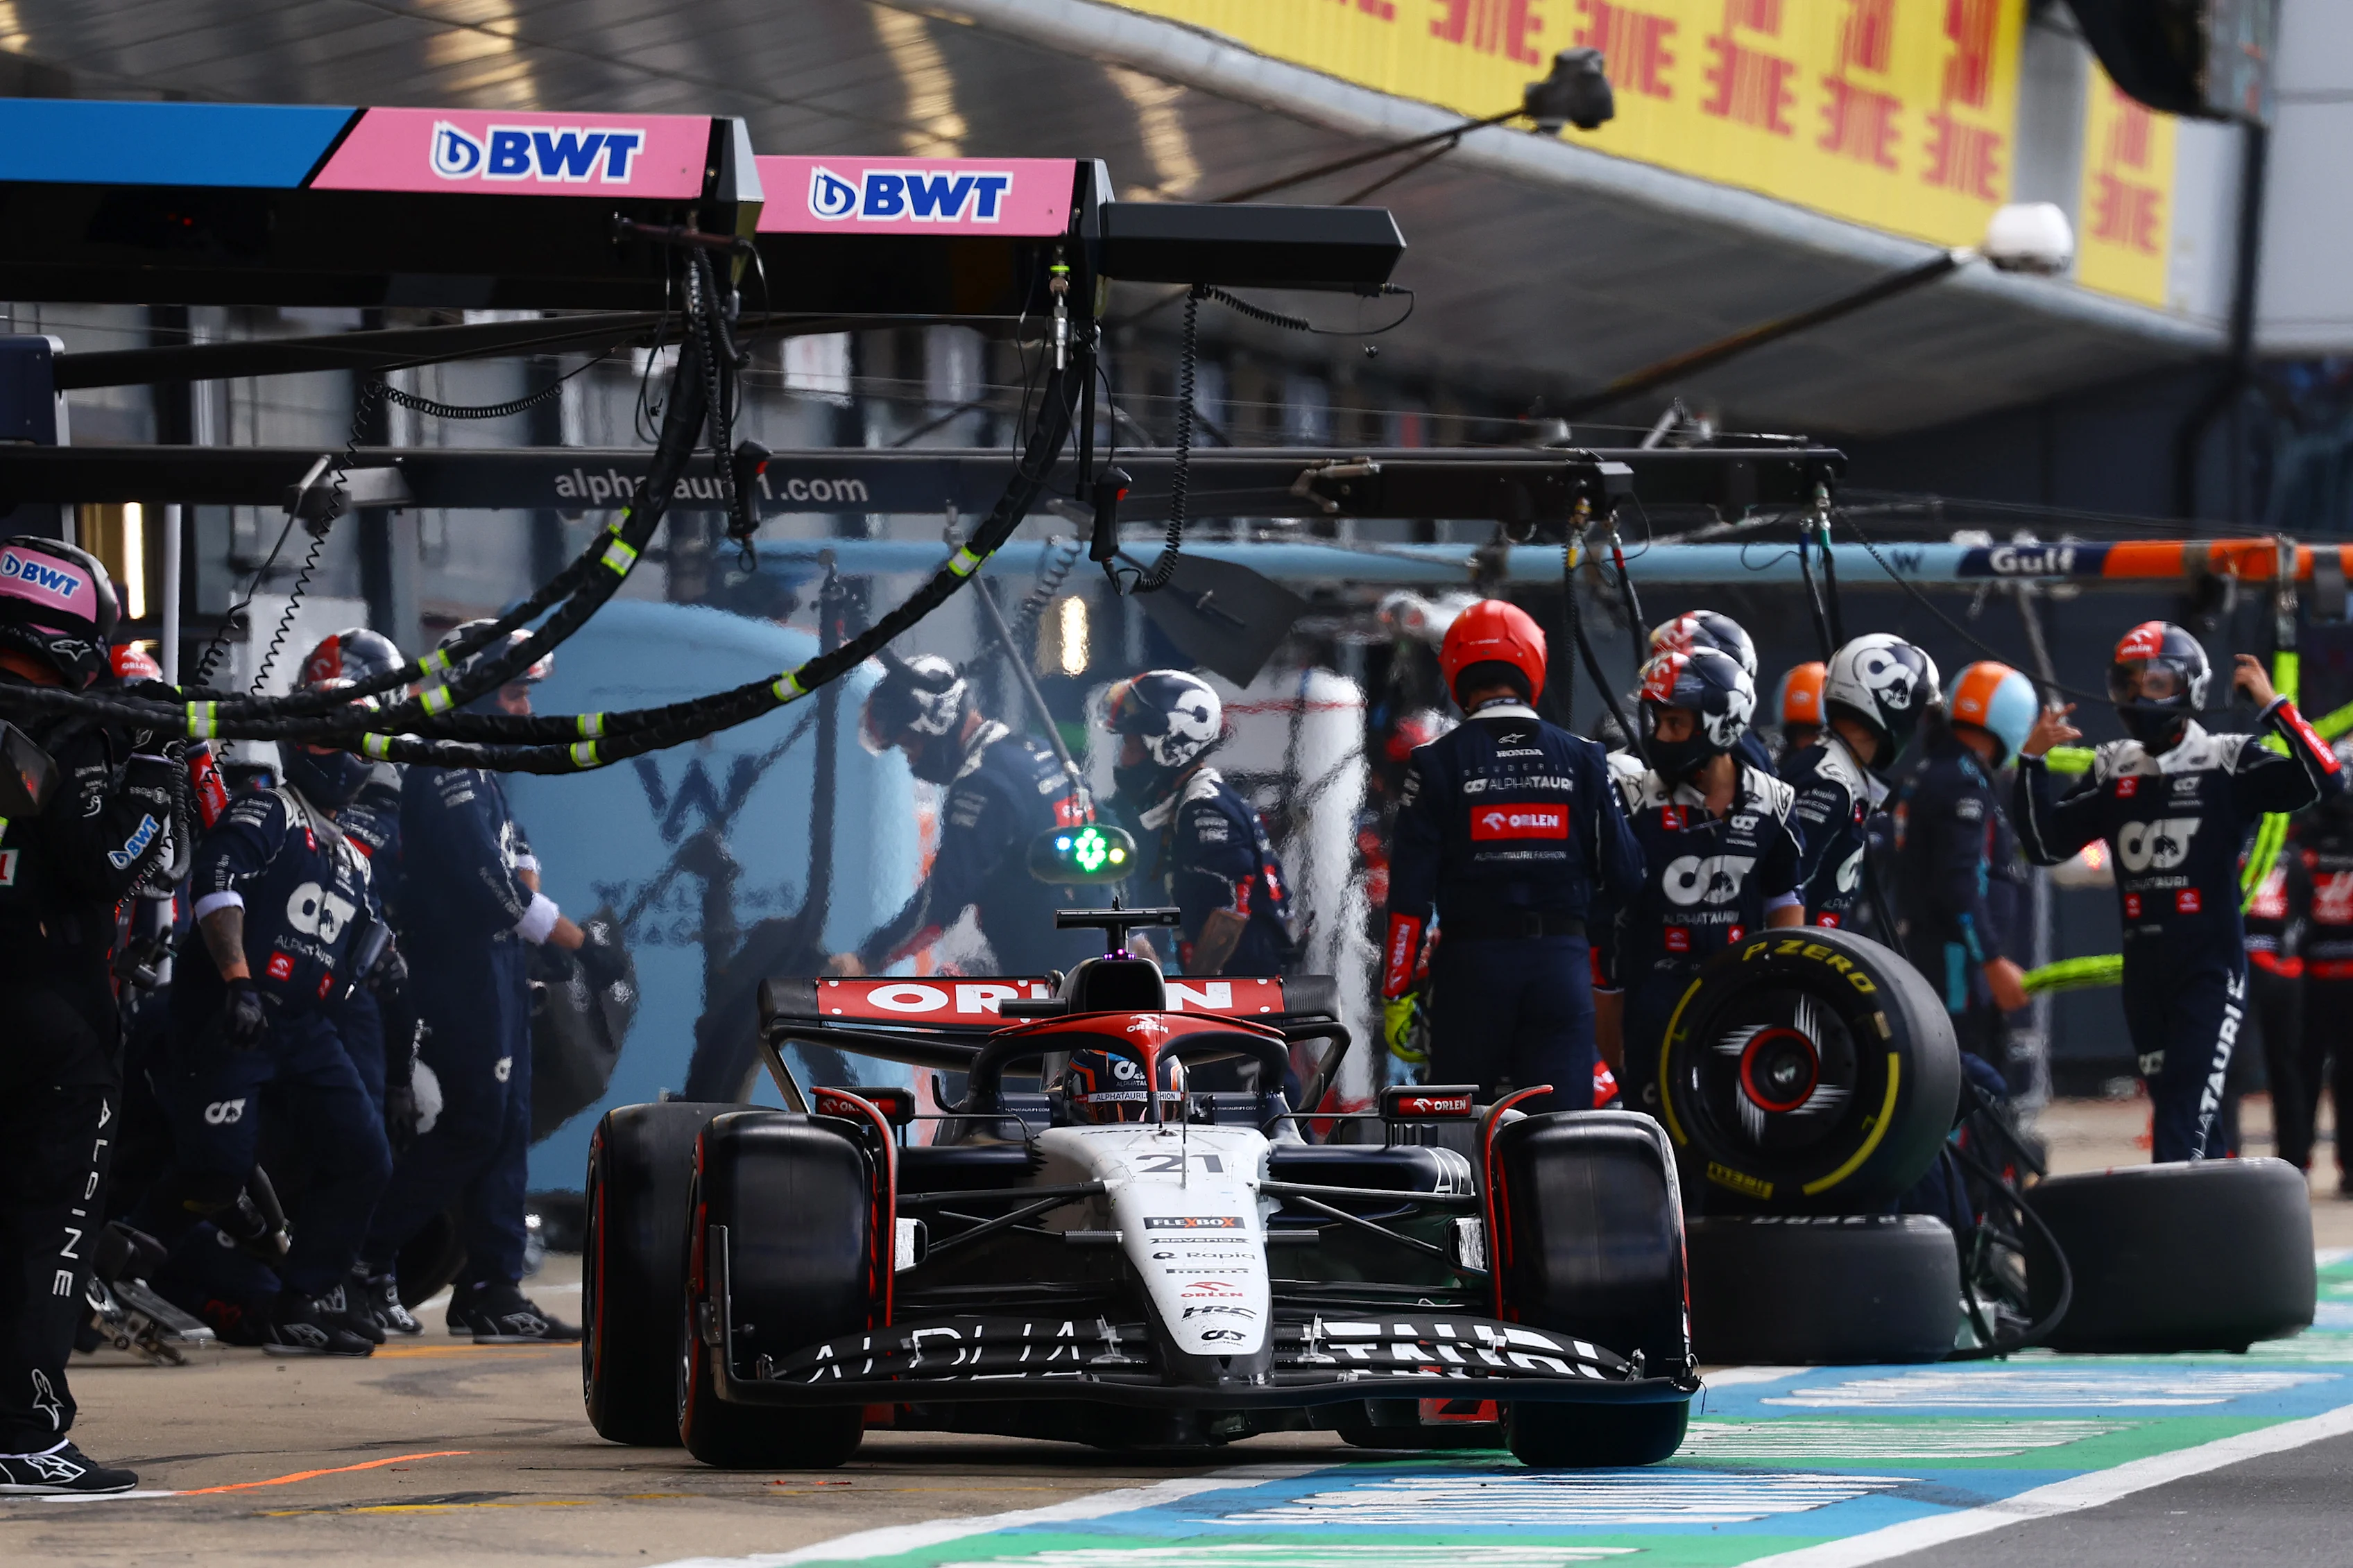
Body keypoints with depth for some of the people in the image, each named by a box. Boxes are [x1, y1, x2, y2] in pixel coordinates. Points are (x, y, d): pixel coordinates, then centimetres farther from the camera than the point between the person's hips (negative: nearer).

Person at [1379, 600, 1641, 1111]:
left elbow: (1410, 890, -5)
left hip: (1472, 960, -1)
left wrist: (1396, 993, 0)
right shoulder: (1583, 759, 4)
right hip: (1563, 961, 1)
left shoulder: (1437, 763, -1)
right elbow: (1625, 877, 6)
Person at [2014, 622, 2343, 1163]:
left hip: (2211, 968, -6)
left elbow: (2324, 781, -15)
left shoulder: (2230, 762, -3)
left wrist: (2273, 707, -18)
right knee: (2170, 1113, 13)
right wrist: (2032, 760, 0)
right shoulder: (2113, 769, 11)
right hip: (2144, 970, 6)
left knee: (2186, 1121, -16)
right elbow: (2046, 845, 9)